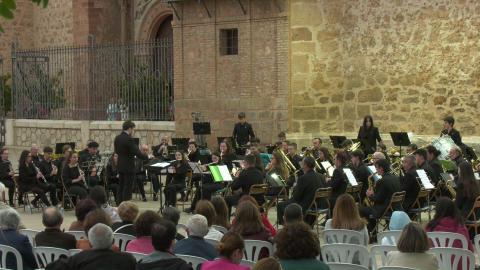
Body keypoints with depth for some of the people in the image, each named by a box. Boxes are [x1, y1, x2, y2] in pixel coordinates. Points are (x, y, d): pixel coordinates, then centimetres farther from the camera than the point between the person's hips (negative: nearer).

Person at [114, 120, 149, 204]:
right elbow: (137, 153, -20)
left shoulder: (117, 138, 6)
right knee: (128, 188, -3)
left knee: (121, 187, 13)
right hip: (129, 167, -8)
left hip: (120, 166, 8)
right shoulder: (129, 139, -19)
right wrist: (147, 157, -8)